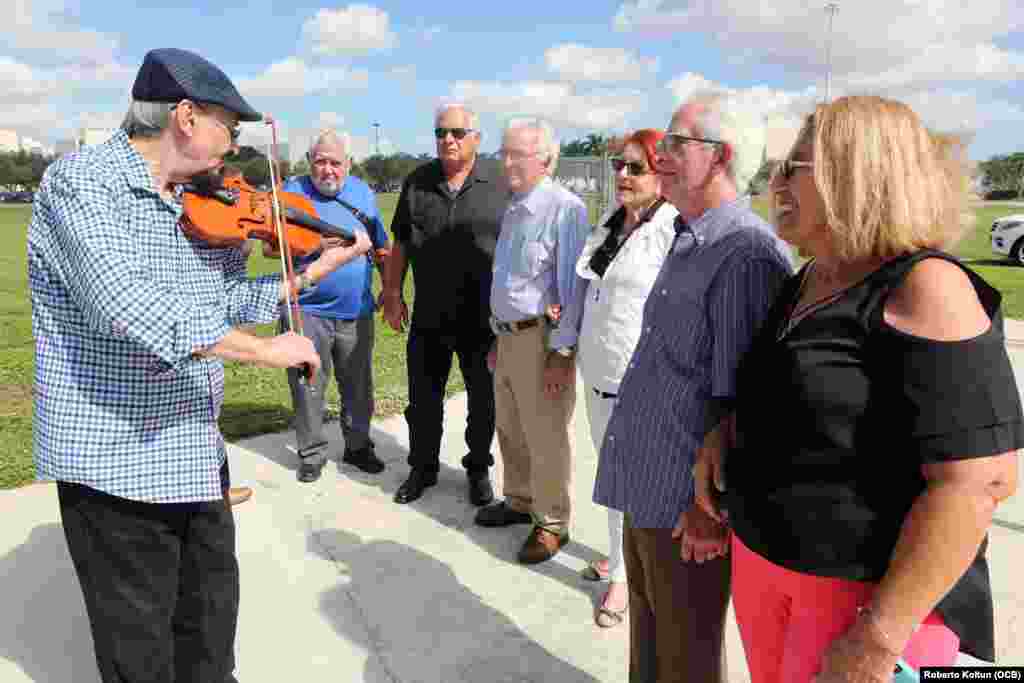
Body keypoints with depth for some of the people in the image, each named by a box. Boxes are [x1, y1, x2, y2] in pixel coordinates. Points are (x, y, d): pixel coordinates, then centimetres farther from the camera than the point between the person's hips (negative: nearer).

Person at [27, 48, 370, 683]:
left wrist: (314, 272, 5)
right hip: (118, 458, -7)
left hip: (195, 448, 8)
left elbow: (226, 300, 12)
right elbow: (124, 303, -33)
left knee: (212, 609, 24)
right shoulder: (82, 181, -18)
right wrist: (265, 349, -29)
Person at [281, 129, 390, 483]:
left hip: (357, 310, 3)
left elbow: (381, 246, 16)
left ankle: (358, 445, 31)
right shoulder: (292, 191, -4)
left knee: (358, 386, 13)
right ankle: (311, 454, 21)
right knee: (307, 387, 4)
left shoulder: (363, 192, 7)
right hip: (307, 309, -3)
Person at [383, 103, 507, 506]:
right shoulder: (417, 182, 4)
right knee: (423, 399, 13)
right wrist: (393, 295, 7)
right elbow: (400, 243, 10)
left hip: (484, 317, -2)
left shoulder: (500, 184, -4)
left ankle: (479, 469, 33)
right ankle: (422, 468, 33)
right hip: (428, 315, 3)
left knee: (483, 400, 12)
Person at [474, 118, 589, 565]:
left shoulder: (564, 208, -16)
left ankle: (551, 523, 22)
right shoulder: (512, 210, 12)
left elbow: (572, 285, -18)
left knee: (545, 438, 4)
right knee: (510, 431, 20)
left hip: (541, 339, -9)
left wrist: (562, 352, -19)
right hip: (508, 335, 9)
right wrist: (499, 337, 19)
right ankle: (519, 501, 40)